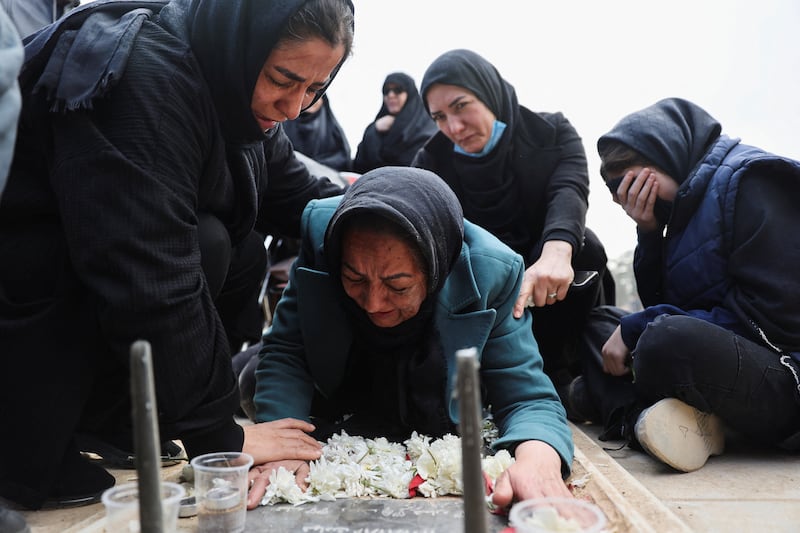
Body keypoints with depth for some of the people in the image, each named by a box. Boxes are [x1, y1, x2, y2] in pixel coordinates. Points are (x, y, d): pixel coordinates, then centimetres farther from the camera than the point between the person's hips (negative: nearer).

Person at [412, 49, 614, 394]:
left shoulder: (552, 132, -8)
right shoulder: (432, 161, -2)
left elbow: (569, 191, -29)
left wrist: (557, 251, -51)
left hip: (549, 288, -1)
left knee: (583, 247, -30)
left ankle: (555, 371, -17)